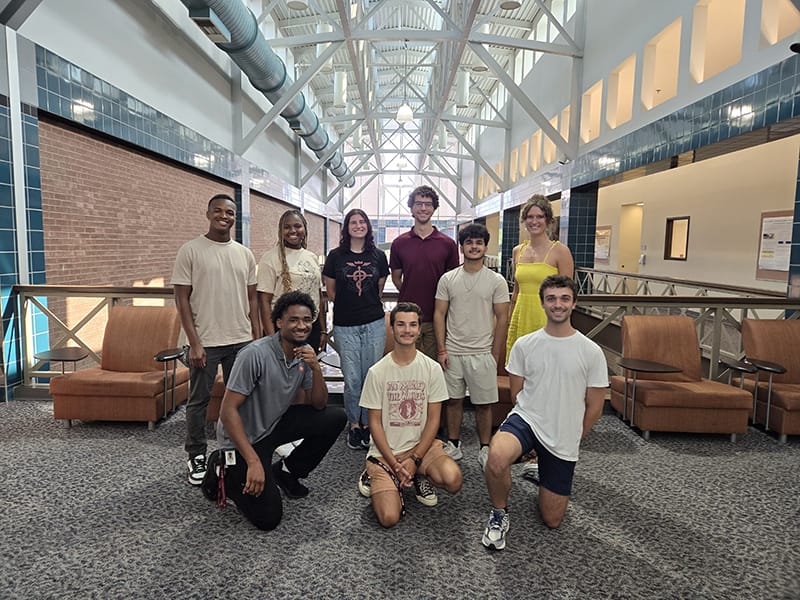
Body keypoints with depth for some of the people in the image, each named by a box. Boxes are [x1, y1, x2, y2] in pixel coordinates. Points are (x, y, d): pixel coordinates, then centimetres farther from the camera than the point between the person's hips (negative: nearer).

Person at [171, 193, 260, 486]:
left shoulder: (245, 254, 7)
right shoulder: (191, 250, -5)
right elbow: (182, 299, -7)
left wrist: (257, 338, 5)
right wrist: (194, 343, -12)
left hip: (241, 341, 4)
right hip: (205, 341, -4)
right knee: (199, 400, 7)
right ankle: (196, 456, 23)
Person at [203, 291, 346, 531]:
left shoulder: (306, 353, -6)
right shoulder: (255, 354, -27)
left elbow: (318, 405, -4)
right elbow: (227, 411, -26)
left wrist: (316, 368, -22)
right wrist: (253, 462, -28)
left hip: (275, 424, 7)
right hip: (244, 437, -6)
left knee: (335, 418, -10)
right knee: (268, 517, -12)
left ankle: (287, 471, 9)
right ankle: (223, 471, 12)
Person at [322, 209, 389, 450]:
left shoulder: (378, 256, 5)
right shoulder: (336, 256, 1)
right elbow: (330, 291, 9)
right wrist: (348, 305, 10)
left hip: (374, 324, 1)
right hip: (345, 325, -1)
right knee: (352, 378, 3)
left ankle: (368, 423, 22)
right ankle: (354, 424, 21)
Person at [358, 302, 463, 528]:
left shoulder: (432, 368, -3)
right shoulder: (377, 372, -7)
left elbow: (433, 419, -2)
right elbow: (375, 423, -4)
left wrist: (414, 460, -11)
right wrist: (395, 465, -12)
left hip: (422, 445, 2)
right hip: (385, 452, -1)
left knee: (453, 480, -27)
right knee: (389, 517, -17)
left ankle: (420, 476, 7)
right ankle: (377, 477, 15)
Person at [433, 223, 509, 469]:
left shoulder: (496, 281, -1)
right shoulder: (447, 279, 3)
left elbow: (502, 318, 0)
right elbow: (439, 314, 3)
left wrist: (494, 355, -3)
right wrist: (442, 349, -3)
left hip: (482, 354, -1)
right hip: (452, 353, 1)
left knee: (484, 403, 7)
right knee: (453, 400, 11)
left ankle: (484, 449, 24)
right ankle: (454, 445, 27)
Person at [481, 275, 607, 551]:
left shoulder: (591, 352, -6)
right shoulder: (524, 345, -3)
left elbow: (594, 406, 2)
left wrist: (572, 439, 9)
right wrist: (536, 420, 7)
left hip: (564, 440, 1)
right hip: (526, 420, -1)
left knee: (552, 520, 10)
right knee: (496, 459, -36)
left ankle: (538, 470, 39)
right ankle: (499, 514, -4)